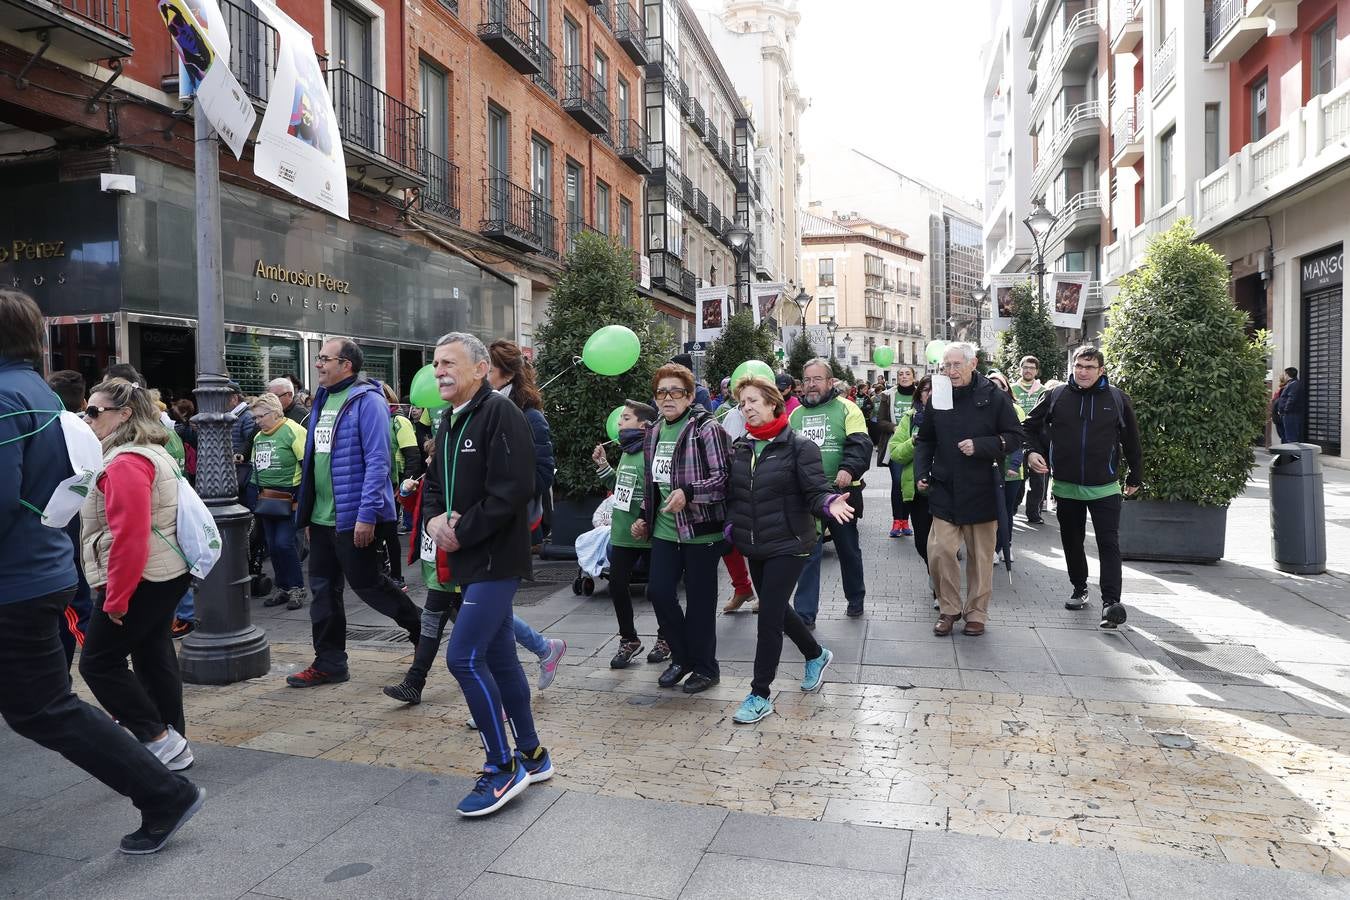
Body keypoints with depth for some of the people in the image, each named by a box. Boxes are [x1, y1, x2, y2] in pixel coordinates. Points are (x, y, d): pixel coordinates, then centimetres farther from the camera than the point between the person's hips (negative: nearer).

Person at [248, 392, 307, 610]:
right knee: (272, 545, 9)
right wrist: (258, 495, 17)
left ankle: (297, 588, 4)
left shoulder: (293, 431, -12)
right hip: (266, 500, 8)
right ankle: (283, 588, 20)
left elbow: (308, 464, -15)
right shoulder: (258, 437, 13)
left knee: (284, 543, -10)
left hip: (289, 499, -8)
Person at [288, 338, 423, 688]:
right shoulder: (322, 400, 14)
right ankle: (329, 663, 23)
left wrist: (367, 514, -24)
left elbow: (377, 461, -20)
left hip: (353, 517, -9)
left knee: (366, 583, 1)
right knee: (322, 589, 12)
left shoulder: (367, 400, -14)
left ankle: (420, 626, 23)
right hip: (321, 517, 9)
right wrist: (307, 512, 19)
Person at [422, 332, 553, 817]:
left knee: (464, 656, -13)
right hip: (468, 560, 9)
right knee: (499, 656, 14)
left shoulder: (499, 413, -14)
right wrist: (433, 519, -1)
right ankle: (531, 755, 27)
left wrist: (461, 532, -16)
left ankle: (503, 767, 2)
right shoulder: (449, 422, 15)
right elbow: (434, 483, 20)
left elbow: (512, 490, -23)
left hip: (496, 558, -9)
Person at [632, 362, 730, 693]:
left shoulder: (707, 429, -12)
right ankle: (682, 657, 26)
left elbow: (724, 478, -17)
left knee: (699, 600, 3)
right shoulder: (654, 433, 11)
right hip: (665, 529, 7)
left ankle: (705, 666, 22)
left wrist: (688, 493, -29)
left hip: (701, 529, -6)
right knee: (658, 591, 4)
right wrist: (646, 518, 21)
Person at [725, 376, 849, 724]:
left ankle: (760, 695, 7)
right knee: (776, 609, 19)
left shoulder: (799, 446, -11)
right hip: (753, 546, 6)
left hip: (788, 545, -6)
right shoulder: (739, 447, 4)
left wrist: (831, 503, -34)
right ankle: (816, 655, 46)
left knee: (769, 617, -6)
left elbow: (816, 492, -14)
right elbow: (732, 492, 13)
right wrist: (731, 524, -1)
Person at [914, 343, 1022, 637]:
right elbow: (925, 441, 14)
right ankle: (949, 609, 15)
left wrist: (980, 446, -18)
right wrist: (921, 474, 2)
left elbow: (1015, 437, -4)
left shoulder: (993, 397, -6)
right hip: (945, 490, 2)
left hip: (981, 490, -2)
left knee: (980, 556, 8)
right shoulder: (938, 399, 3)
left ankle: (976, 613, 24)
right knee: (939, 552, -4)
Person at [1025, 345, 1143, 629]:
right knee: (1072, 541, 13)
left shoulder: (1118, 399, -1)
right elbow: (1031, 426, 9)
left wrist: (1135, 476, 13)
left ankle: (1111, 601, -9)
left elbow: (1131, 441, 8)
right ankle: (1079, 589, 31)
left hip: (1104, 487, -2)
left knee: (1109, 544, -8)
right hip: (1066, 486, 2)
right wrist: (1032, 452, -8)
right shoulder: (1056, 397, -1)